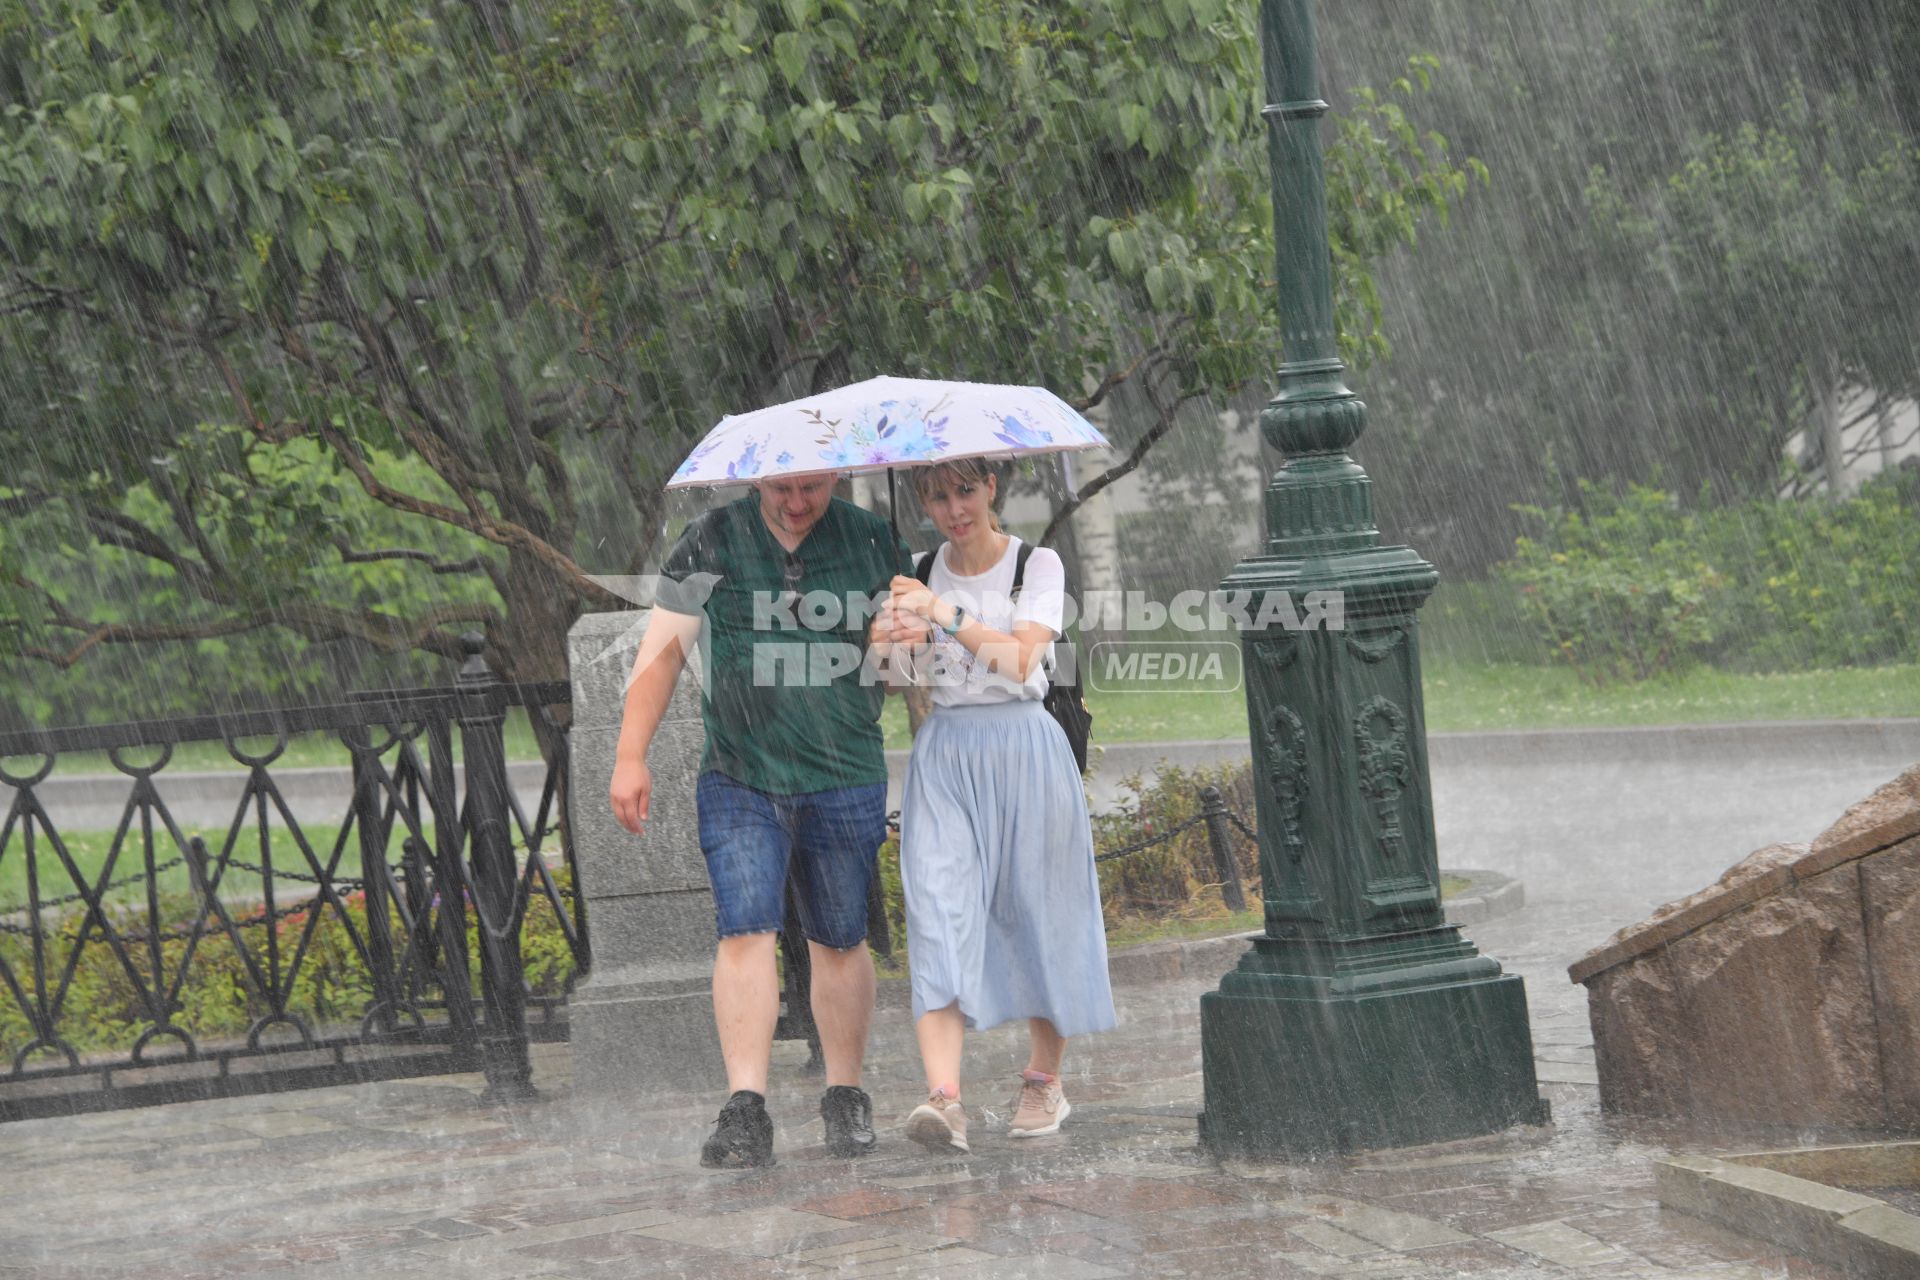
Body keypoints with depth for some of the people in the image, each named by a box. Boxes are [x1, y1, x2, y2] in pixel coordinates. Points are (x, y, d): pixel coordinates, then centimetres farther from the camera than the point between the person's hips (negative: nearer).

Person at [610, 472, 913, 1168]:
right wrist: (630, 756, -5)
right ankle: (745, 1110, -15)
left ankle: (845, 1096, 23)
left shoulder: (875, 543, 4)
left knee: (839, 940, 9)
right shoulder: (711, 542, 1)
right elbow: (663, 647, 2)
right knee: (746, 929, -13)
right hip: (739, 778, -1)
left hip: (846, 778, 1)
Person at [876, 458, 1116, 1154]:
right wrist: (890, 644, -12)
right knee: (939, 912, -14)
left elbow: (1020, 660, -13)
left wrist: (948, 615, -21)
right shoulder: (919, 575, 11)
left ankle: (1044, 1079, 22)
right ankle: (943, 1096, -26)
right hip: (942, 751, 2)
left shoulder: (1036, 565, 1)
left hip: (1021, 746, -2)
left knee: (1036, 911, 3)